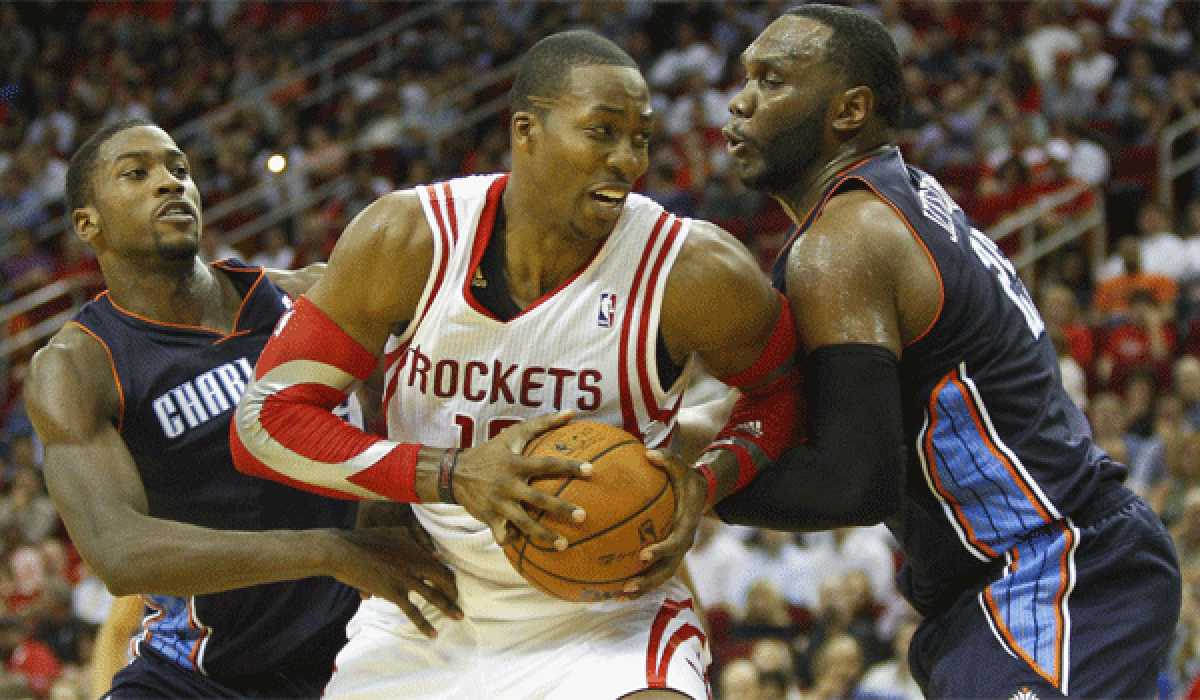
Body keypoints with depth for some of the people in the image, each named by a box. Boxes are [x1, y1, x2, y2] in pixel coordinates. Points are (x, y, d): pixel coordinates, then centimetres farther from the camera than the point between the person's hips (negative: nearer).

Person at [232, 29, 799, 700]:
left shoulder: (694, 272, -15)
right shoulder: (406, 241, -12)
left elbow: (790, 393, 4)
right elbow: (266, 419, -13)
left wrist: (706, 485, -16)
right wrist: (453, 476, -25)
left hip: (609, 614, -3)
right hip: (427, 619, 3)